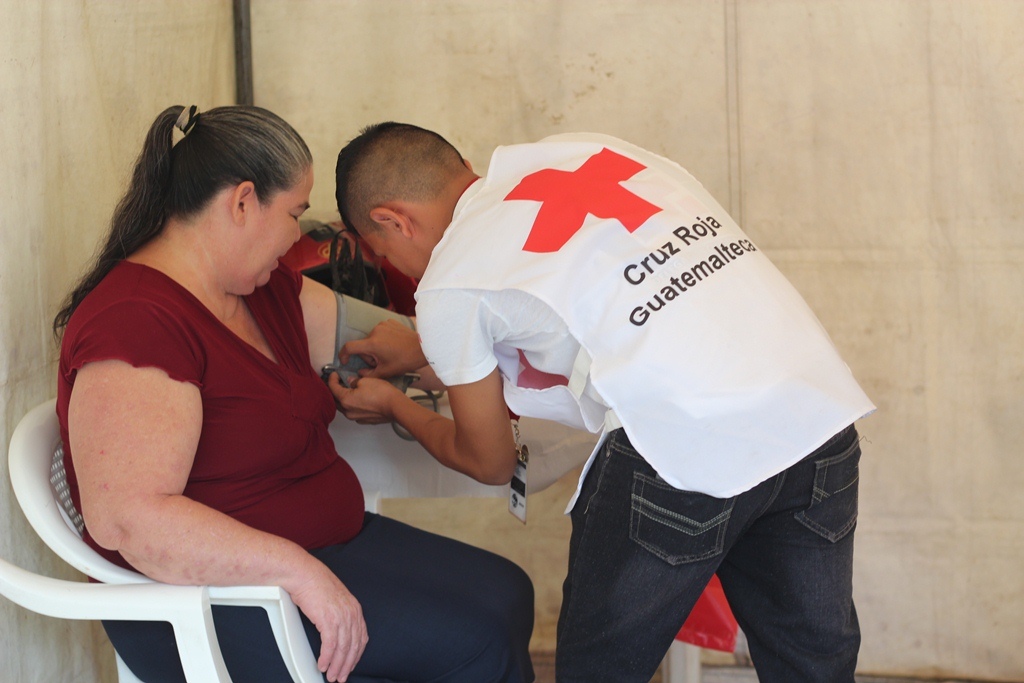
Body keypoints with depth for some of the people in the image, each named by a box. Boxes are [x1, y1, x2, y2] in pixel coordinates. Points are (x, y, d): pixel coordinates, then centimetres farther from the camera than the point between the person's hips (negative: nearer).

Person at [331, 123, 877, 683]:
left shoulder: (449, 286, 6)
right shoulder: (581, 150, 21)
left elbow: (489, 462, 20)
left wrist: (393, 406, 39)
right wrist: (422, 349, 46)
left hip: (687, 452, -7)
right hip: (824, 417, 7)